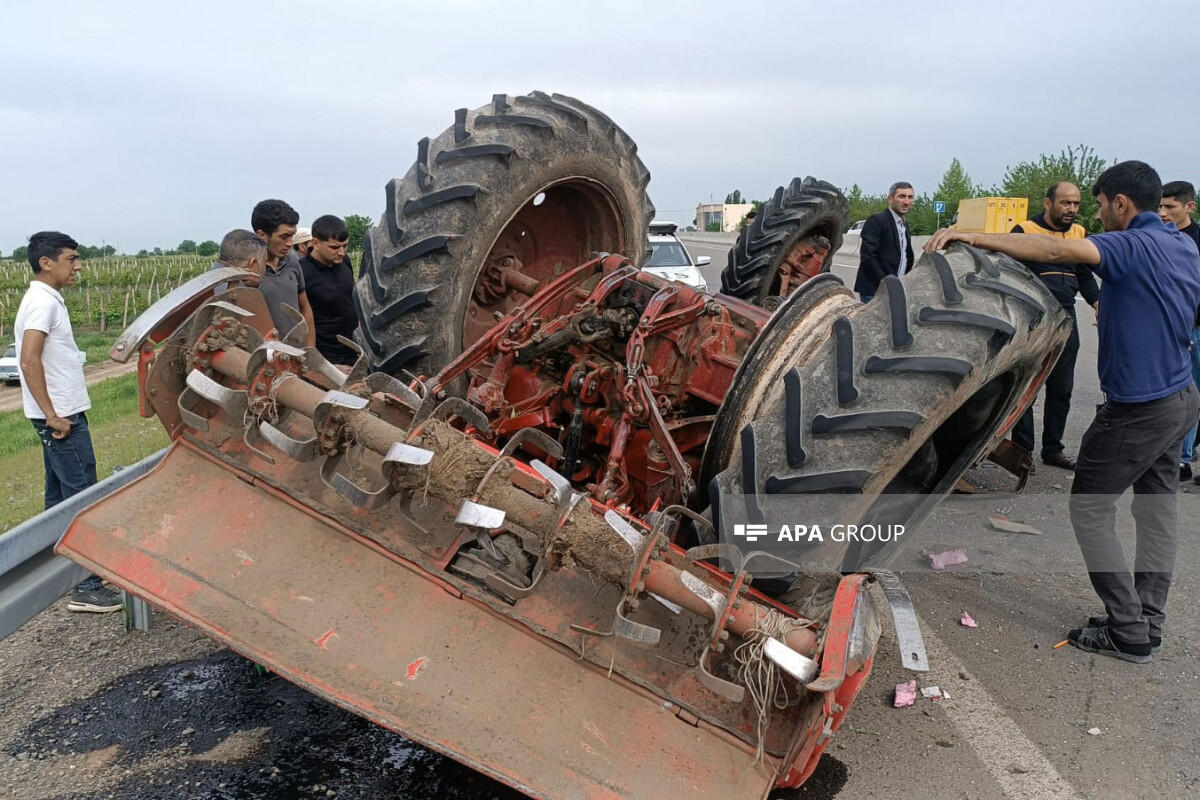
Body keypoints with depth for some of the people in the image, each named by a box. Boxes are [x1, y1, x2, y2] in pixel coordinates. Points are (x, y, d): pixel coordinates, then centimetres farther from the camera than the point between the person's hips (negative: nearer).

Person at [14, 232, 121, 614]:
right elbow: (29, 361, -25)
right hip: (62, 416, -10)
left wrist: (55, 415, 18)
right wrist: (53, 416, -23)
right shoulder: (43, 302, -16)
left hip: (61, 414, 10)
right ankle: (86, 588, -4)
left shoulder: (47, 299, 14)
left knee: (60, 495, 16)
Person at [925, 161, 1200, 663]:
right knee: (1158, 506, 14)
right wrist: (1116, 316, 26)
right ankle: (1149, 622, 23)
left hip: (1137, 409, -9)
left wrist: (975, 237, -40)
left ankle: (1128, 633, 6)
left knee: (1090, 510, 1)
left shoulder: (1135, 246, -20)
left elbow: (1056, 251, -38)